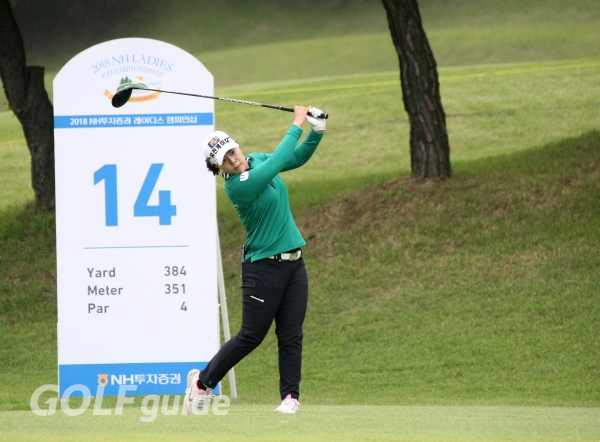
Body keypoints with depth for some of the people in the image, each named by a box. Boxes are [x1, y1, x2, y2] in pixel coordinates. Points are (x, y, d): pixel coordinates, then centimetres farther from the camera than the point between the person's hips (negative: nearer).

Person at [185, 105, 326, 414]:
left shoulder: (256, 160, 3)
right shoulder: (237, 186, -21)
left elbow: (298, 157, 13)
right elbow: (279, 160, -24)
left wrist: (317, 131, -4)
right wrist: (297, 124, -15)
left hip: (293, 262, 7)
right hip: (263, 268, -7)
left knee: (291, 336, 3)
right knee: (251, 336, 0)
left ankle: (290, 396, 8)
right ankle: (202, 381, 16)